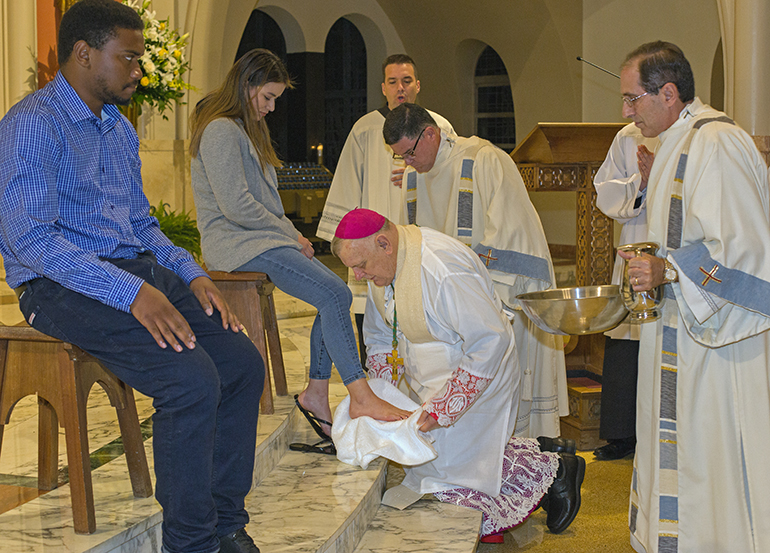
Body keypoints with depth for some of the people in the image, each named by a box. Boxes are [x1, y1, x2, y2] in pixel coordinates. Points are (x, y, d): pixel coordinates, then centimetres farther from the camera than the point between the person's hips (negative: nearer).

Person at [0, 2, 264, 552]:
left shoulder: (120, 128, 18)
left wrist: (191, 274, 4)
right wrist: (133, 293, -28)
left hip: (136, 272, 9)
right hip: (63, 286, -8)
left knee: (243, 361, -7)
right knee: (192, 379, -27)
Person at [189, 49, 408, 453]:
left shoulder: (245, 129, 22)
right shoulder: (221, 131, -12)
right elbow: (236, 206, -19)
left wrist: (292, 234, 8)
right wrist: (288, 233, -9)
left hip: (262, 237, 10)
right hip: (237, 245, -10)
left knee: (335, 295, -5)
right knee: (334, 295, -23)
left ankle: (316, 394, -3)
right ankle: (362, 398, -24)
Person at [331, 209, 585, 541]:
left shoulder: (442, 270, -32)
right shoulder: (382, 266, -4)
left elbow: (490, 341, -31)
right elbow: (379, 336, 11)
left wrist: (444, 408, -29)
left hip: (478, 376, -9)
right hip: (429, 379, 9)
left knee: (453, 467, -10)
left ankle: (550, 472, 6)